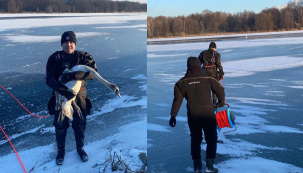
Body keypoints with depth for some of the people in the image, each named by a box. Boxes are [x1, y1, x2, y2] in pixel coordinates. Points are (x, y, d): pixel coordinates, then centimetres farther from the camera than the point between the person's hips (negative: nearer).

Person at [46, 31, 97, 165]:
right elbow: (49, 80, -17)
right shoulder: (55, 58, -10)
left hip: (79, 96, 1)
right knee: (60, 126, 10)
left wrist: (72, 75, -36)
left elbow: (93, 72, -24)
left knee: (80, 125, 13)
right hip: (61, 96, 0)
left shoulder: (83, 57, -9)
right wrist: (64, 91, -32)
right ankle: (61, 151, 34)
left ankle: (80, 148, 38)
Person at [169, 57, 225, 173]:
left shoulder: (182, 82, -1)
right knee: (211, 140, 12)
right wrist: (221, 101, 22)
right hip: (208, 115, -2)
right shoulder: (208, 79, -5)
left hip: (192, 116, 2)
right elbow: (220, 90, 1)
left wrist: (173, 116, 0)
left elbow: (177, 100, -4)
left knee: (195, 140, 15)